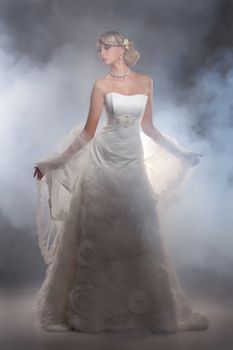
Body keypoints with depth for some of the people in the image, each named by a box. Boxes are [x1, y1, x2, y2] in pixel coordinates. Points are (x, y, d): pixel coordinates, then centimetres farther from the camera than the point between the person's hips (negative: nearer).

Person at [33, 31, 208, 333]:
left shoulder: (146, 81, 7)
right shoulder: (101, 85, 0)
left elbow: (148, 127, 13)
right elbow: (88, 132, 1)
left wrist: (181, 154, 17)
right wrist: (55, 161, -3)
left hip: (133, 163, 2)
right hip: (103, 160, -2)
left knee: (138, 236, 5)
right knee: (97, 233, 2)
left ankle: (143, 306, 21)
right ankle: (89, 309, 17)